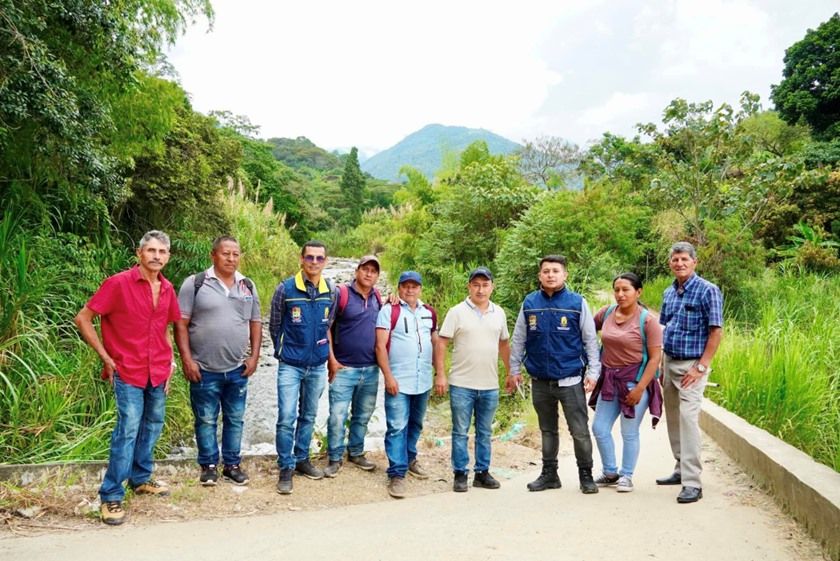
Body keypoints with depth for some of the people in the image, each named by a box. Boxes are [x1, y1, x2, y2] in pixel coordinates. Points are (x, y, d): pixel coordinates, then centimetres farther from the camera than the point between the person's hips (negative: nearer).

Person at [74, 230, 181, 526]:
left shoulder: (167, 289, 5)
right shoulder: (118, 283, -13)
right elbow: (82, 319, -9)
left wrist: (170, 361, 10)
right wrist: (106, 358, -10)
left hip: (158, 373, 6)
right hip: (128, 372, -6)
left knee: (152, 426, 16)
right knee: (128, 430, -7)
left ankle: (140, 478, 35)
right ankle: (111, 496, 6)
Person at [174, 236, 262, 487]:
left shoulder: (248, 286, 7)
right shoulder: (195, 284, -6)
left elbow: (255, 323, 11)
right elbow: (181, 324, -7)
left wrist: (254, 356, 3)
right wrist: (187, 359, -12)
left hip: (238, 370, 4)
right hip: (204, 370, -3)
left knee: (235, 419, 12)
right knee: (206, 420, 8)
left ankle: (232, 465, 26)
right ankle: (209, 466, 24)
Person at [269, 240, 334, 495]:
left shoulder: (331, 292, -1)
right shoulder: (285, 289, -9)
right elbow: (274, 326, 3)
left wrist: (324, 352, 11)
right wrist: (283, 352, 9)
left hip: (318, 366, 4)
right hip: (290, 366, -3)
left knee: (308, 416, 15)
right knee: (287, 418, -5)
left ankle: (302, 459, 30)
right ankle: (286, 468, 8)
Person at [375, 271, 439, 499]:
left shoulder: (429, 313, 11)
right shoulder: (389, 311, -4)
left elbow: (436, 343, 17)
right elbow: (380, 346, -9)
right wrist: (388, 376, -15)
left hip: (423, 381, 5)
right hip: (398, 381, -5)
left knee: (416, 425, 18)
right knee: (397, 427, -5)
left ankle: (409, 459, 36)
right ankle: (397, 474, 0)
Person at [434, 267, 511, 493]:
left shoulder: (499, 313, 7)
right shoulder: (457, 312, -5)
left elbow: (504, 344, 17)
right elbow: (442, 343, -6)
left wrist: (510, 372, 16)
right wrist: (440, 374, -12)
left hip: (490, 385, 4)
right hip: (462, 384, -3)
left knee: (485, 432, 13)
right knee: (460, 432, 5)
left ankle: (482, 472, 24)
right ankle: (460, 474, 15)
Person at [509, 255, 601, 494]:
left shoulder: (578, 303, -4)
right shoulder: (529, 303, 2)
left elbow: (590, 340, -1)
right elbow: (518, 340, 8)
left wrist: (593, 371, -6)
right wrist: (514, 370, 8)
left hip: (571, 380, -3)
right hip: (540, 381, 3)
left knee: (580, 431, 1)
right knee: (547, 430, 16)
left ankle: (586, 475, 19)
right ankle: (549, 474, 29)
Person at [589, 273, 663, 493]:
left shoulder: (647, 320, -11)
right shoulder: (606, 313, 2)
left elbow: (655, 357, -12)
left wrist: (640, 388, -16)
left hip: (635, 381, -5)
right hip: (609, 380, 5)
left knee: (629, 432, 4)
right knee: (599, 428, 8)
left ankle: (626, 476, 23)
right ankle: (610, 473, 27)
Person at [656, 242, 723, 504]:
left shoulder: (708, 290, -9)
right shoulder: (668, 293, 11)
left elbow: (716, 332, -12)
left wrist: (701, 367, -16)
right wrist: (660, 365, 13)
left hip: (691, 366, -7)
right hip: (668, 362, 7)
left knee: (688, 418, -14)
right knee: (673, 420, 13)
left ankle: (692, 483, -11)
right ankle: (681, 470, 26)